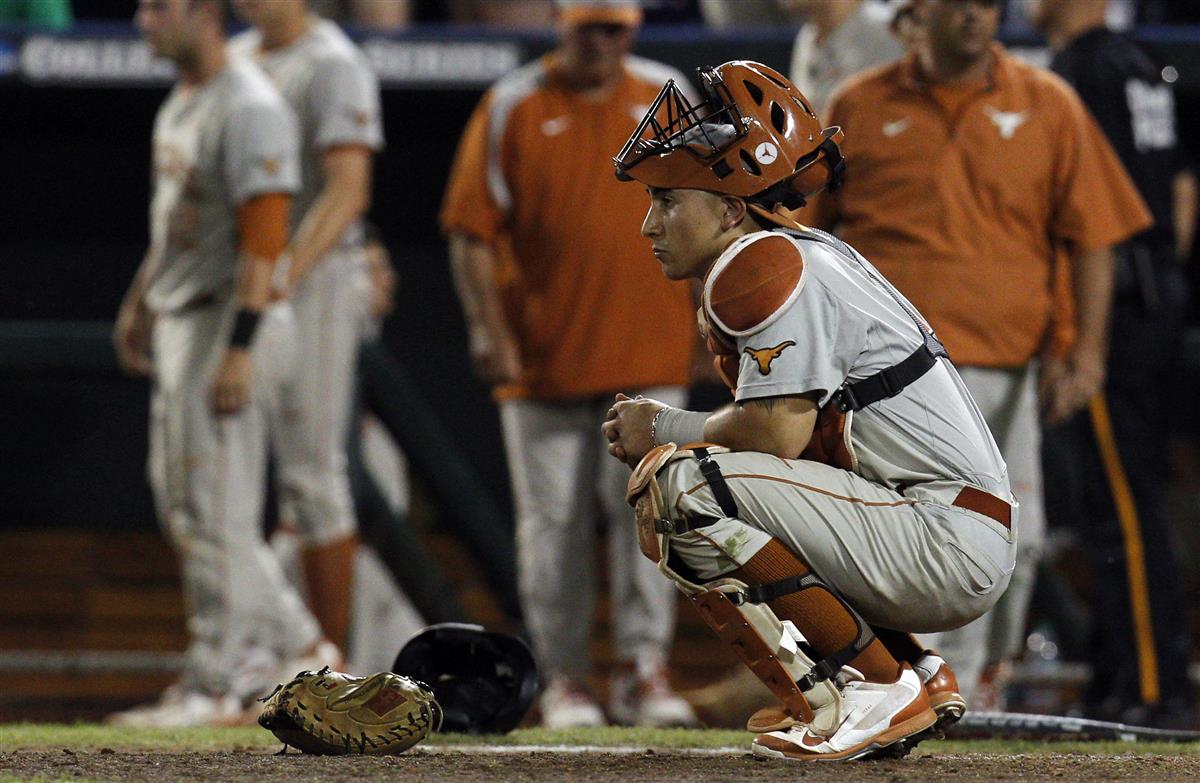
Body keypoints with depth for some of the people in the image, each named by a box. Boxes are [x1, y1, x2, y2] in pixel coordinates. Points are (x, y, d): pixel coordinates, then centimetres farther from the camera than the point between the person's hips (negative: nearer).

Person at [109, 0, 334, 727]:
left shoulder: (250, 108, -17)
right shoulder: (180, 105, 14)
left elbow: (263, 237, -22)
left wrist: (239, 350, -26)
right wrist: (140, 300, 24)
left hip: (233, 319, -11)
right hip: (181, 317, 11)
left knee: (216, 508, -7)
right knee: (180, 500, 13)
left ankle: (216, 684, -2)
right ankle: (297, 645, 20)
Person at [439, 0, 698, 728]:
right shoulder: (511, 108, 1)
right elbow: (471, 231, -1)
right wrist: (489, 329, -11)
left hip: (650, 356, 1)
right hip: (543, 359, -1)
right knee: (553, 523, 3)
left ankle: (644, 667, -4)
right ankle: (564, 676, 10)